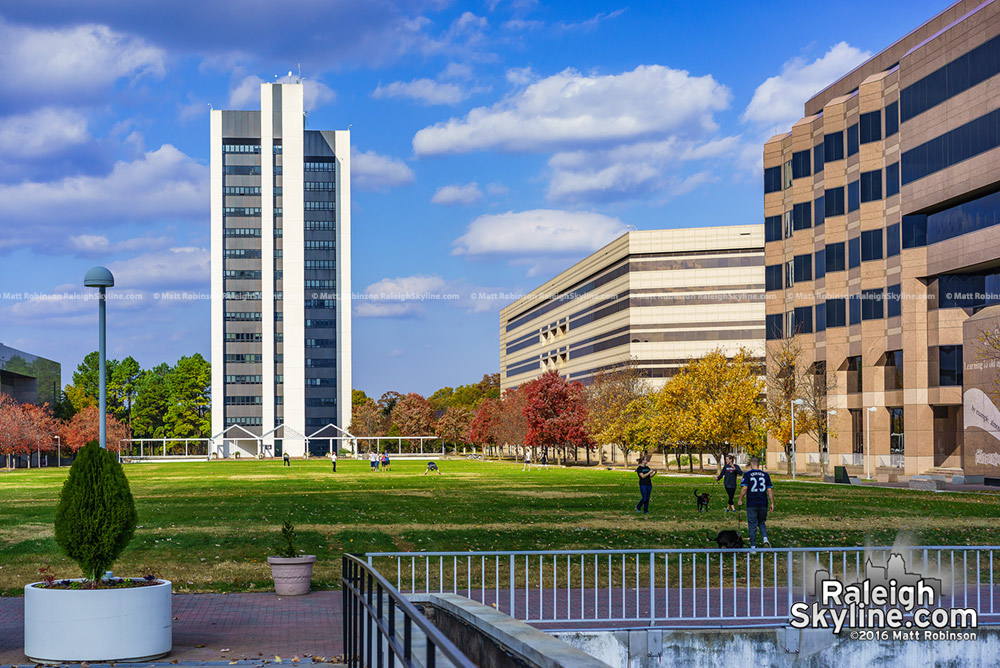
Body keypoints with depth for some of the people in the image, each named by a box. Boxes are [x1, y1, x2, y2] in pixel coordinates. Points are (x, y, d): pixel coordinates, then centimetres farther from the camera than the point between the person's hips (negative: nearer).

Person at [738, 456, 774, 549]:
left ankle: (753, 547, 4)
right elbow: (770, 490, 3)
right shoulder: (765, 475, 4)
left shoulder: (747, 474, -5)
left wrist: (740, 500, 0)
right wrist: (772, 503, 8)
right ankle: (765, 538, -5)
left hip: (751, 504, -3)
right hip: (763, 504, 3)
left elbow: (744, 489, -13)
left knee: (752, 526, 4)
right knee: (762, 523, 19)